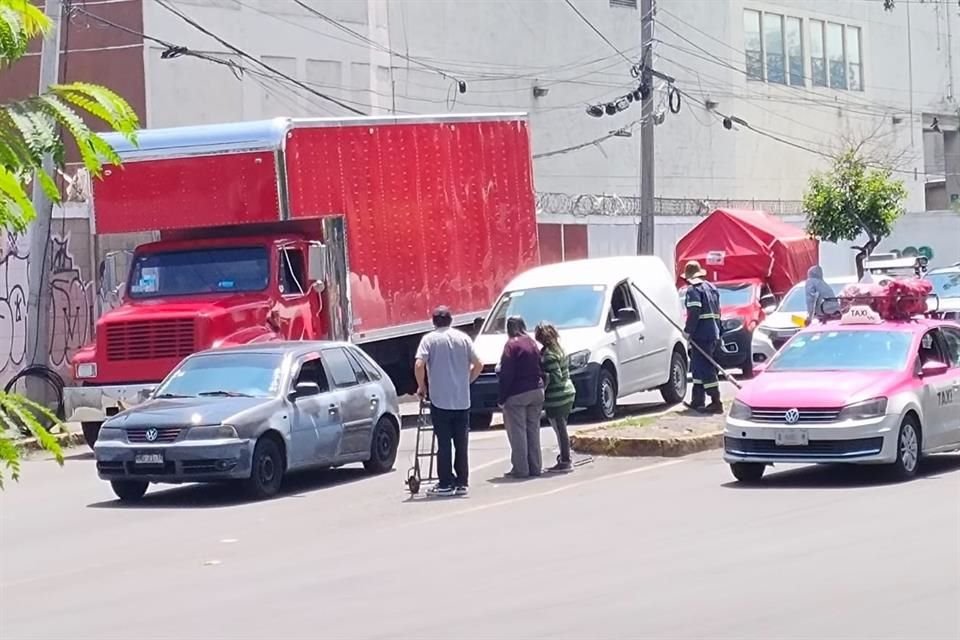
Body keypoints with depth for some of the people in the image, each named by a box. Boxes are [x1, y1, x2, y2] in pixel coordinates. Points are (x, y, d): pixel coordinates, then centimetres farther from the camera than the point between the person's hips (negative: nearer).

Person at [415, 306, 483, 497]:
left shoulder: (429, 339, -3)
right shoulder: (463, 338, 5)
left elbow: (419, 365, -14)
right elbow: (478, 365, 3)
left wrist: (421, 386, 1)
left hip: (440, 400, -3)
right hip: (462, 400, 3)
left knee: (444, 443, 1)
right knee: (461, 444, 9)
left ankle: (446, 484, 1)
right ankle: (462, 483, 11)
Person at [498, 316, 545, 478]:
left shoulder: (512, 345, -12)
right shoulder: (533, 344, 11)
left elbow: (506, 373, -14)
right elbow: (540, 369, 12)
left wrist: (502, 397, -11)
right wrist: (540, 387, 15)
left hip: (517, 394, -7)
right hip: (536, 391, 7)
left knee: (518, 432, -2)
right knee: (533, 431, 14)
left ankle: (521, 468, -2)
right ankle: (535, 467, 16)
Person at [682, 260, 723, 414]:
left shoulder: (693, 290, -9)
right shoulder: (711, 288, 19)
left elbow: (694, 312, -20)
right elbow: (717, 311, 20)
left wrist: (688, 331, -14)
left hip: (701, 335, -9)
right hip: (713, 334, 9)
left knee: (705, 369, -10)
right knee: (698, 368, 18)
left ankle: (716, 403, -15)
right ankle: (697, 401, 23)